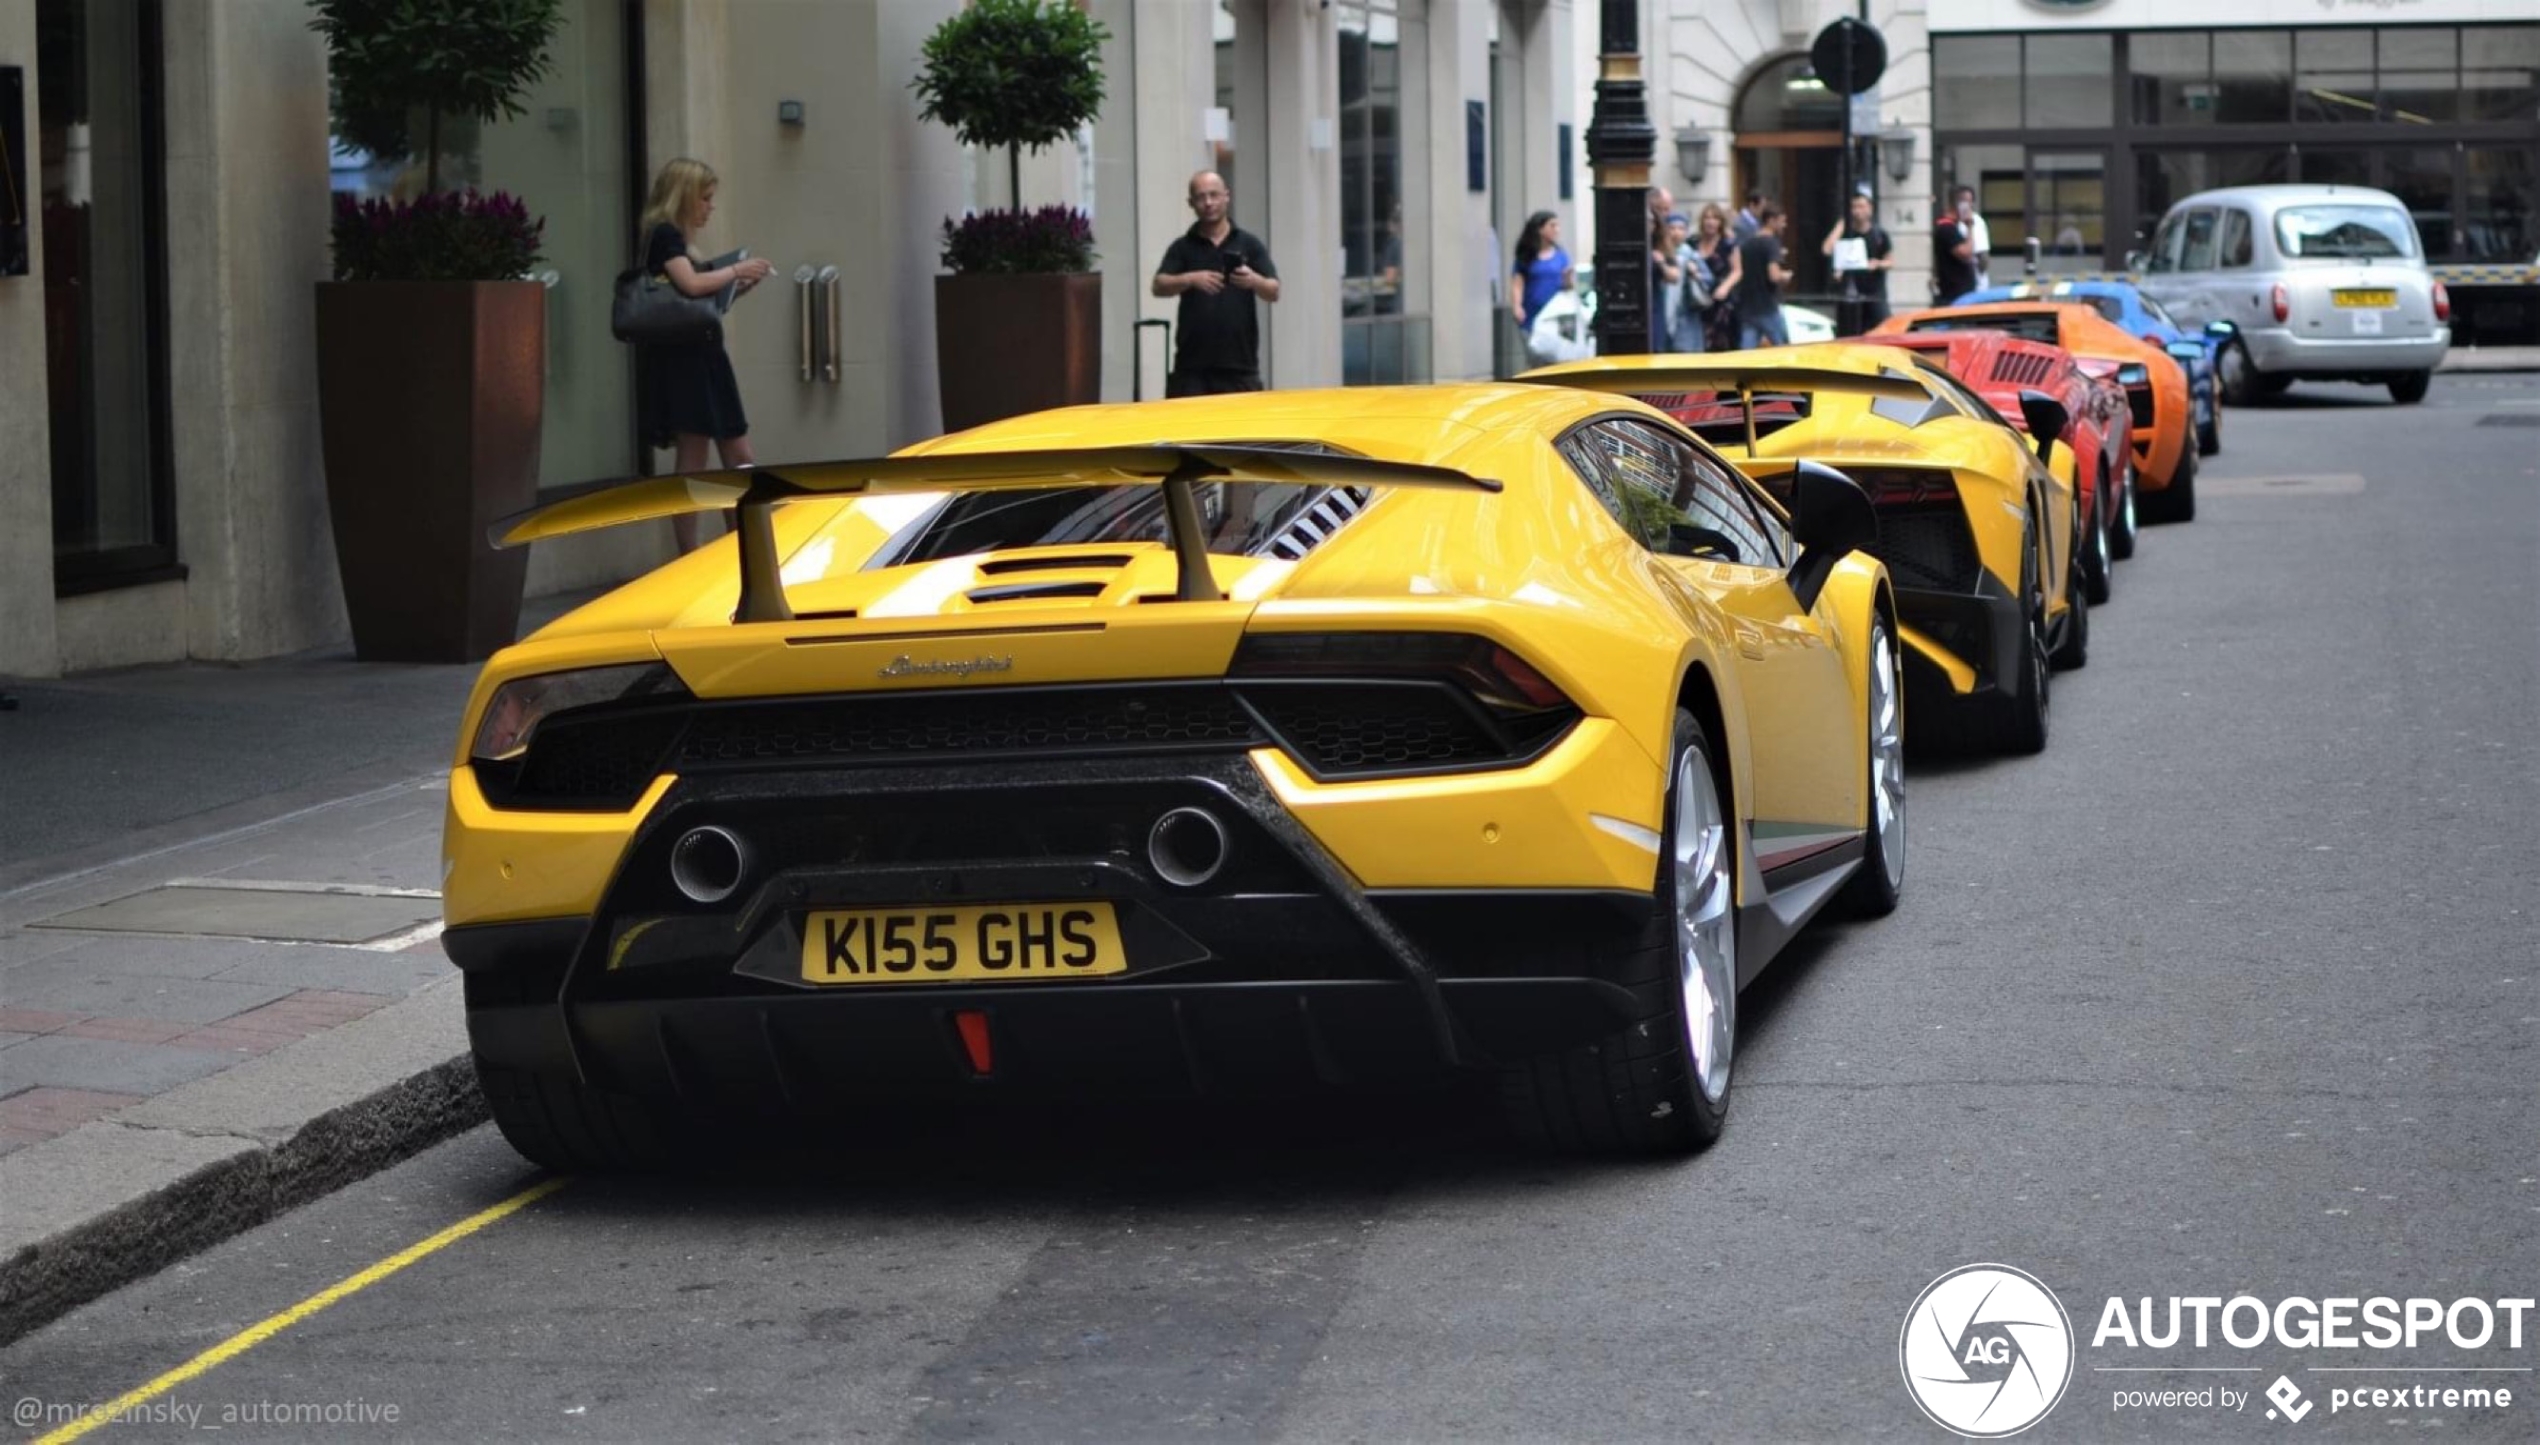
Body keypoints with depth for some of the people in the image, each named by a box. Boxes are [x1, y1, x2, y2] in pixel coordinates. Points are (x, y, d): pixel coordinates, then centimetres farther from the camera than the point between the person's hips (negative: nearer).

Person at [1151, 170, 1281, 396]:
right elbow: (1158, 286, -5)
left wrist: (1254, 281, -22)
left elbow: (1274, 292, 1)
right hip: (1192, 364, 0)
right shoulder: (1183, 247, 7)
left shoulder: (1249, 244, 7)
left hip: (1239, 363, 0)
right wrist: (1190, 279, -23)